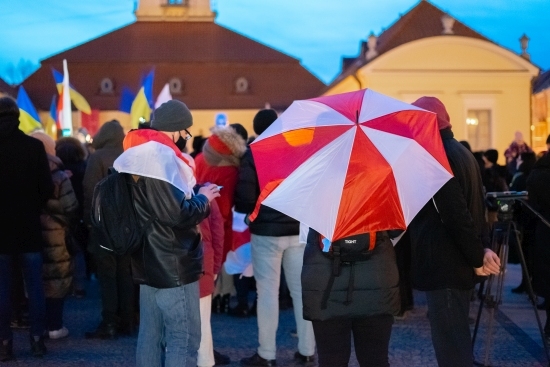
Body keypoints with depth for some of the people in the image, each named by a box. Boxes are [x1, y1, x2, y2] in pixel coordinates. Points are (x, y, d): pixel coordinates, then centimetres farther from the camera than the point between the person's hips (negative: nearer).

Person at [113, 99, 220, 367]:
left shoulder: (138, 156, 11)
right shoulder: (163, 156, -19)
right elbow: (179, 213, -23)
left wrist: (193, 193, 13)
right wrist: (203, 198, -5)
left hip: (148, 262, 10)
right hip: (172, 266, -10)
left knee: (151, 335, 14)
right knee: (183, 339, -3)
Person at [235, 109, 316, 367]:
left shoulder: (252, 155, -5)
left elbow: (245, 197, -11)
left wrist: (248, 210, 9)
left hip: (266, 231, -3)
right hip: (298, 229, 4)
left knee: (268, 291, 2)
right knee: (301, 290, 9)